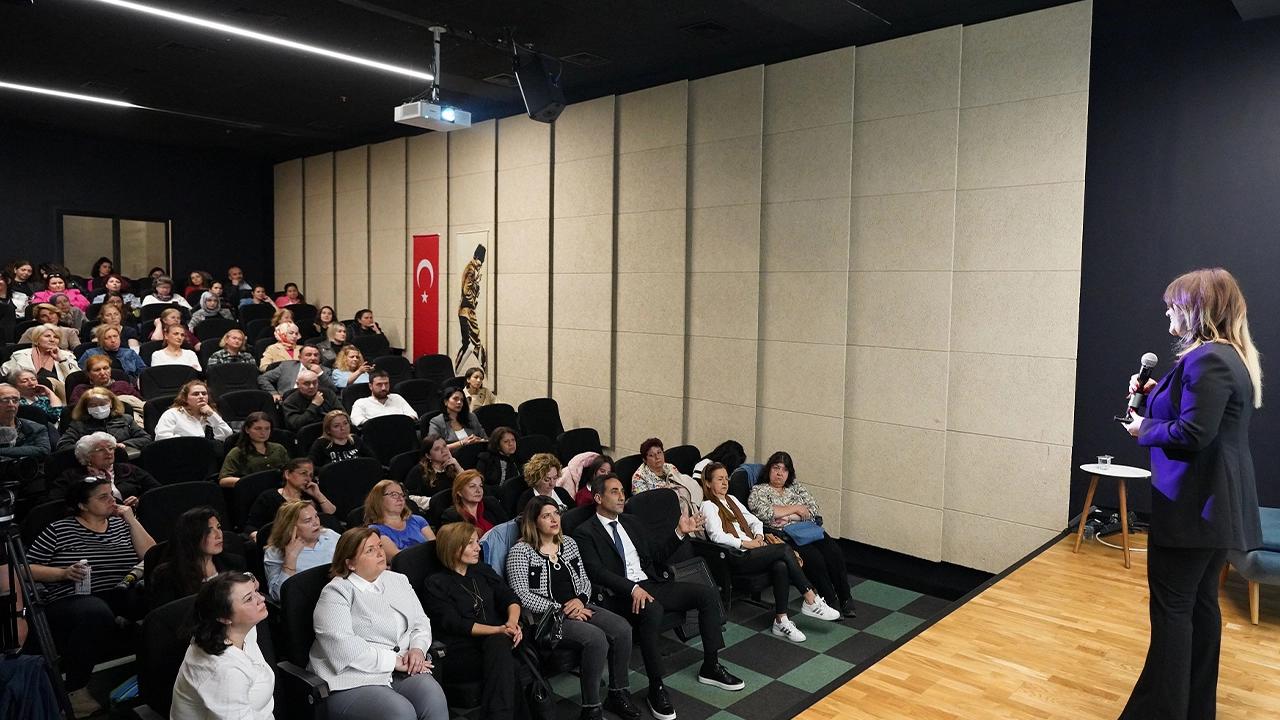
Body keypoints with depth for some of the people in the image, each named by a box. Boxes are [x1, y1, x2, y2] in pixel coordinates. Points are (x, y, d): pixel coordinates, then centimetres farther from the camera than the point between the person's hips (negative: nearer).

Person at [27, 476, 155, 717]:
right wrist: (64, 573, -11)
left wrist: (132, 520, 1)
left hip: (122, 593, 4)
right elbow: (29, 568, 5)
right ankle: (75, 689, -22)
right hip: (72, 599, -3)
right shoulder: (59, 530, 7)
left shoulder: (121, 525, 16)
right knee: (96, 613, -40)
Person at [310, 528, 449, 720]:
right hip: (355, 681, -5)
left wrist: (417, 649, -4)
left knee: (434, 700, -26)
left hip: (405, 672, 5)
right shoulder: (335, 593, -4)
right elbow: (342, 646, -16)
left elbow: (421, 622, 19)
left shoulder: (398, 580, 17)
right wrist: (394, 661, -15)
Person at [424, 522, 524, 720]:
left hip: (497, 640, 4)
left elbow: (510, 598, 11)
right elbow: (454, 624, -7)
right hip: (462, 651, -4)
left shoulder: (483, 571, 20)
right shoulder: (436, 584, 4)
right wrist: (499, 630, -17)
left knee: (498, 645, -33)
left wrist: (512, 621, -13)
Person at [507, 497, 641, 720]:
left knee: (622, 628, -17)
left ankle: (618, 694, 1)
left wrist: (580, 599, -6)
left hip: (577, 607, 7)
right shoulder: (521, 551, -7)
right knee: (596, 638, -30)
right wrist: (560, 609, -17)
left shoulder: (568, 543, 13)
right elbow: (521, 596, -16)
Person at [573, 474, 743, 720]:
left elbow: (657, 554, 20)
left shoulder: (632, 522, 19)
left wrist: (680, 533, 4)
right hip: (621, 595, -7)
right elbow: (597, 572, -15)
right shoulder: (585, 533, -3)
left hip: (653, 584, 7)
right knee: (652, 610, -39)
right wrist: (633, 588, -28)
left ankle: (710, 666, 5)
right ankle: (656, 687, -24)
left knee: (707, 594, -7)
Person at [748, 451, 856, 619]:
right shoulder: (758, 491, 6)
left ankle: (846, 600, -14)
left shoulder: (796, 487, 20)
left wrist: (789, 517, -9)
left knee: (835, 553, -21)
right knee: (814, 558, -29)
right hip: (784, 536, -5)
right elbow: (766, 513, -14)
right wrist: (796, 508, -5)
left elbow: (814, 509, 7)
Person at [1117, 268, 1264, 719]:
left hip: (1193, 505, -10)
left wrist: (1144, 429, -10)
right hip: (1217, 503, 10)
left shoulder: (1207, 359, -20)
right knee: (1201, 602, 16)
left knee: (1171, 606, -3)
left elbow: (1192, 432, -26)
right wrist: (1155, 396, 7)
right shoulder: (1233, 356, 13)